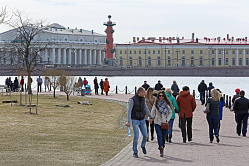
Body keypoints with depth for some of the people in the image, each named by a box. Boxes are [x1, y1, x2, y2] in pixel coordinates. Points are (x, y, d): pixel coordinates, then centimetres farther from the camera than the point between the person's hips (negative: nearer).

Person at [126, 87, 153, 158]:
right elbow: (129, 111, -17)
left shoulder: (143, 99, 5)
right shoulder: (132, 100, -15)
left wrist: (150, 117, 20)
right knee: (136, 137, -10)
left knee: (145, 135, 1)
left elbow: (146, 108, 18)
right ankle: (135, 152, 2)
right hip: (135, 120, -5)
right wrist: (128, 122, -23)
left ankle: (143, 146, 32)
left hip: (142, 120, 5)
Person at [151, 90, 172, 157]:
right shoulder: (156, 104, 2)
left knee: (163, 136, 7)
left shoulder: (167, 104, 1)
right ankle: (161, 150, -17)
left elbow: (170, 113, 9)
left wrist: (167, 120, -2)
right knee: (159, 136, -13)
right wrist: (153, 118, 7)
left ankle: (162, 146, 28)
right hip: (157, 123, -1)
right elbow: (152, 112, 15)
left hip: (165, 123, 1)